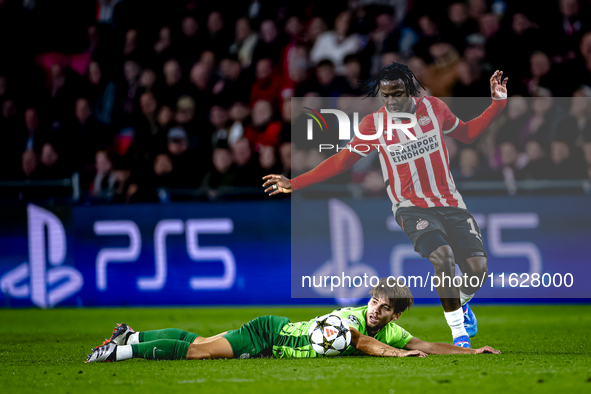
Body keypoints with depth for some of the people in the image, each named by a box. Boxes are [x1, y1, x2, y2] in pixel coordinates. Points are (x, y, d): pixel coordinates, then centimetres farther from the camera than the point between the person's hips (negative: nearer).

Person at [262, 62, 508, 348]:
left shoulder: (433, 108, 1)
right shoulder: (374, 124, -5)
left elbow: (467, 133, 18)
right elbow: (342, 161, 4)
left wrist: (498, 103, 9)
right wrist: (294, 183, -1)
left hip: (450, 203, 3)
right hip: (411, 207, -3)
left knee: (478, 269, -11)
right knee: (443, 256, -32)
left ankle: (461, 303, 27)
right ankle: (458, 333, -18)